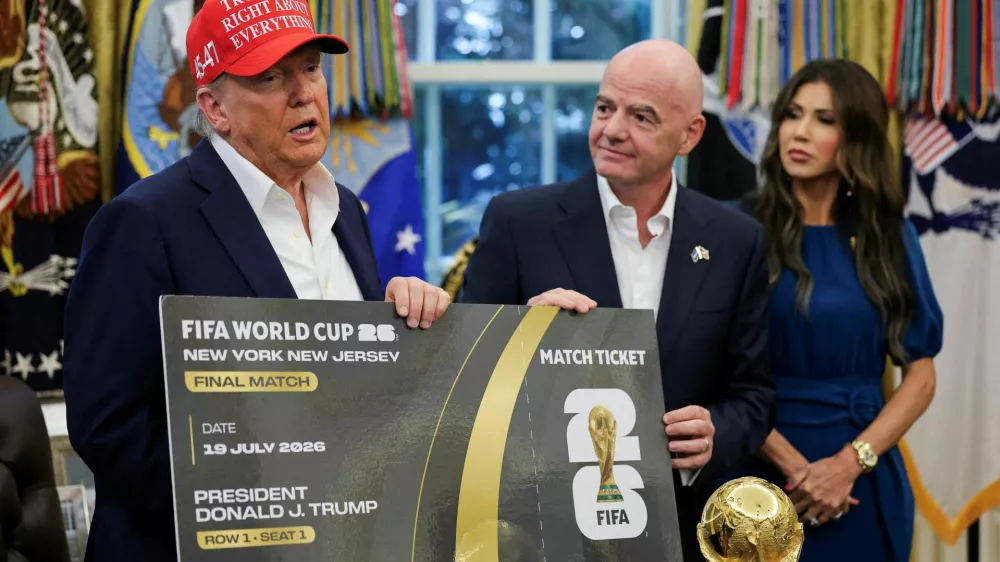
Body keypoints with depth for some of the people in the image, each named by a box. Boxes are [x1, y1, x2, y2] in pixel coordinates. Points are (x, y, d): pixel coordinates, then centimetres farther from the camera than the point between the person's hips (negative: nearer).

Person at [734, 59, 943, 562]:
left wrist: (850, 462, -11)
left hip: (862, 485, 3)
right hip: (761, 475, -2)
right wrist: (796, 468, -16)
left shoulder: (890, 236, 4)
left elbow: (920, 377, 2)